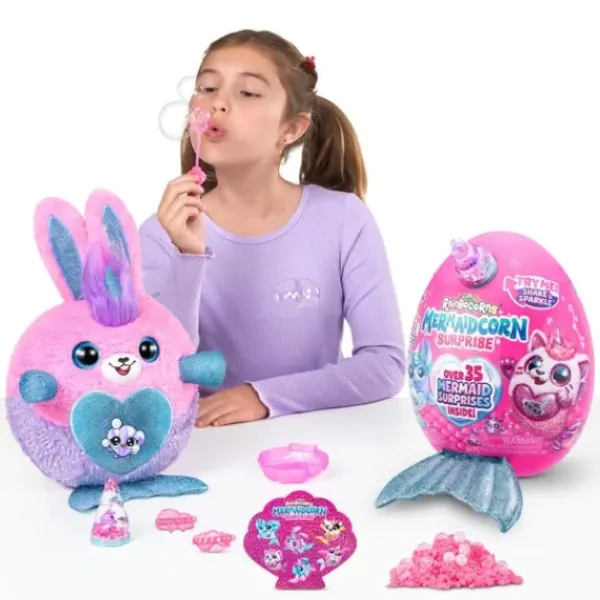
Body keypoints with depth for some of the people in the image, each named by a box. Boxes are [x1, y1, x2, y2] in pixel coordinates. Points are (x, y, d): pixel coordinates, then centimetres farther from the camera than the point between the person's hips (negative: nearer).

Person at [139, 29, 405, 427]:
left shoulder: (344, 218, -8)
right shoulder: (164, 233, -6)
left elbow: (386, 365, -10)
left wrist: (266, 396, -20)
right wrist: (187, 259, -24)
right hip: (211, 442, 1)